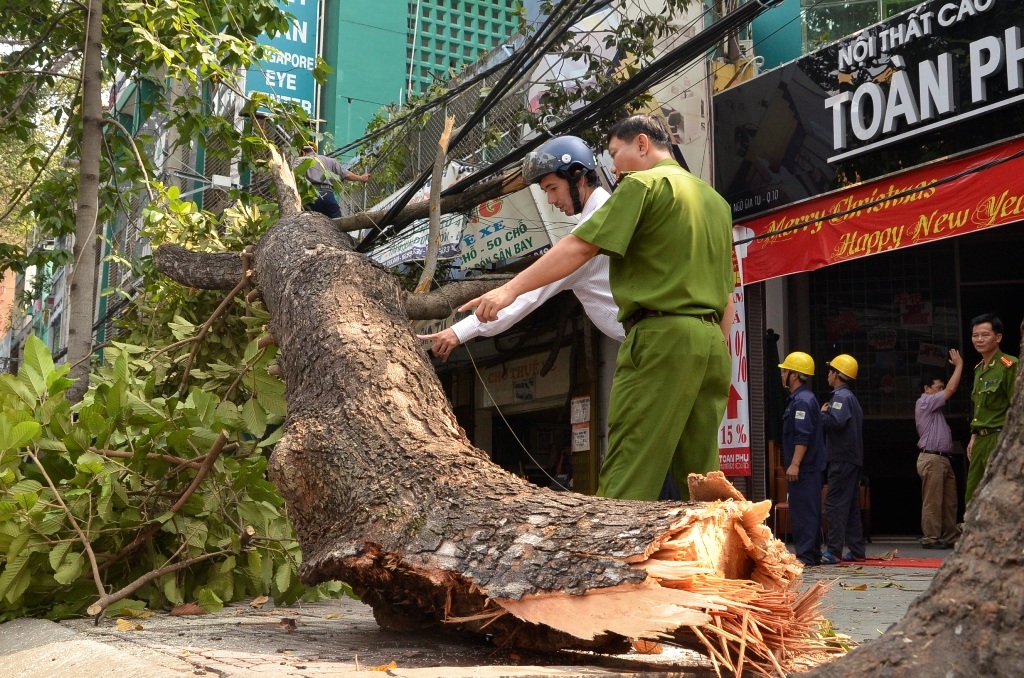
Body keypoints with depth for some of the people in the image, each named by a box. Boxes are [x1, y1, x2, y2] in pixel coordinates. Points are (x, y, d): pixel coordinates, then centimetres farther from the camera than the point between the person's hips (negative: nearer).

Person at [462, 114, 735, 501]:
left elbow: (579, 247, -11)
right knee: (701, 480, 8)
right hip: (711, 340, 8)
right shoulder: (716, 200, 22)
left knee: (627, 481, -11)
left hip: (662, 337, -8)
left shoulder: (643, 184, -1)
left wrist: (510, 289, -11)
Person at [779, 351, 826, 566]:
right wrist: (793, 463, 24)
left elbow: (803, 437, -22)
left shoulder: (802, 400, -15)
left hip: (804, 468, -11)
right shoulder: (797, 398, 18)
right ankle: (813, 554, 19)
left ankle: (805, 555, -7)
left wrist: (795, 464, -24)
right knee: (810, 511, 13)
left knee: (803, 510, -9)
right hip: (809, 467, 11)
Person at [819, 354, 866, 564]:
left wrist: (823, 413, -9)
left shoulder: (840, 396, -12)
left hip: (842, 460, -10)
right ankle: (857, 551, 15)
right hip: (853, 459, 10)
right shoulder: (851, 397, 20)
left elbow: (836, 422, -27)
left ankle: (833, 551, -13)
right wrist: (826, 415, 9)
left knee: (834, 504, -10)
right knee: (851, 506, 13)